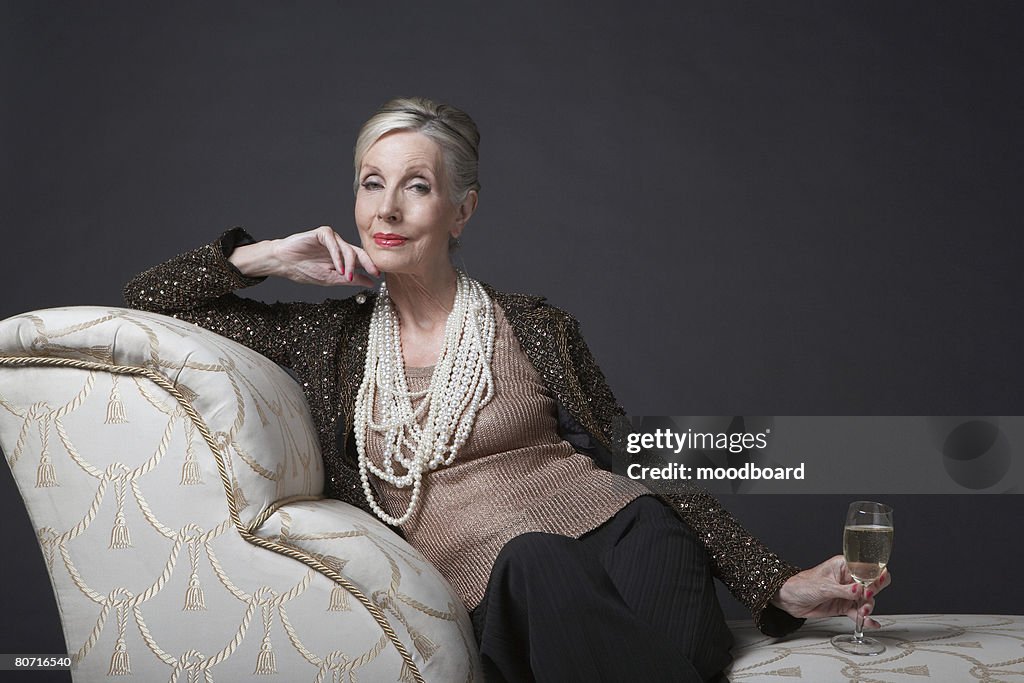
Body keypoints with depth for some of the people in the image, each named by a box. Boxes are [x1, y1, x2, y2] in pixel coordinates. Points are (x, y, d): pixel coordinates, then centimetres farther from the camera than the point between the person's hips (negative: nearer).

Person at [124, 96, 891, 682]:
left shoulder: (535, 328, 13)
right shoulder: (328, 339, 16)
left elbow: (643, 463, 10)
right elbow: (143, 300, 21)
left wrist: (776, 583, 2)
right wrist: (267, 256, 8)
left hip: (625, 534, 0)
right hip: (498, 588, 0)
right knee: (536, 558, -37)